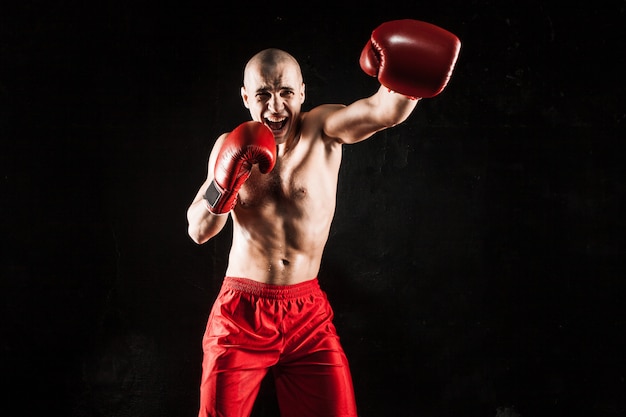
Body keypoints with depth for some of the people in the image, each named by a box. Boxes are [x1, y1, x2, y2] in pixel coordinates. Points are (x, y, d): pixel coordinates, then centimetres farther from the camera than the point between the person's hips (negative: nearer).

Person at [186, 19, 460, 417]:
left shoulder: (324, 130, -6)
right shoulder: (232, 146, 0)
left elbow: (384, 110, -27)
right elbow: (198, 231, 1)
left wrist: (405, 71, -49)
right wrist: (224, 186, -18)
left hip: (308, 313, 0)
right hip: (242, 311, 1)